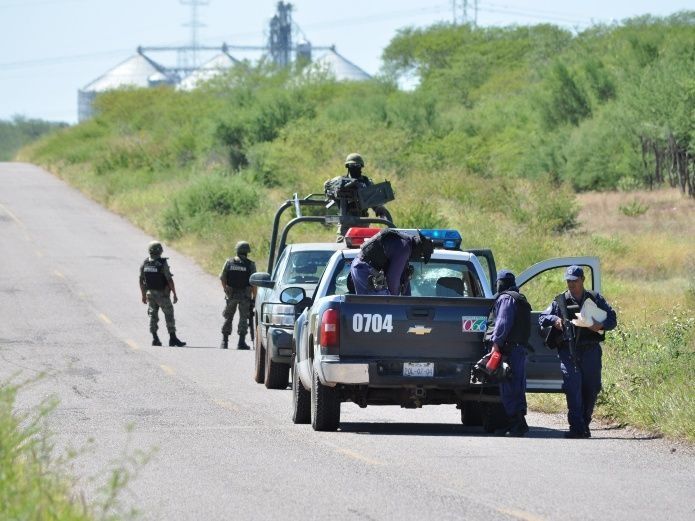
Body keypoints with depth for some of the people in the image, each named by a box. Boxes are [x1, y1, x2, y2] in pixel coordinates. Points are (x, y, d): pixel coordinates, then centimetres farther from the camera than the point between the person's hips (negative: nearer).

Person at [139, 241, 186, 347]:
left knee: (153, 316, 11)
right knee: (169, 315, 3)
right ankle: (173, 338, 3)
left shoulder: (145, 263, -2)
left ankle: (155, 339, 9)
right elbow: (170, 280, -17)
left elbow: (141, 280, 5)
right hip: (162, 294, -4)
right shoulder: (163, 263, -17)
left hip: (150, 294, 4)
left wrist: (144, 295, 15)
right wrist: (174, 294, -9)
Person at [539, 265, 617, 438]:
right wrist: (554, 319, -10)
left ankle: (584, 425, 18)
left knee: (591, 389, 4)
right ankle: (576, 427, -18)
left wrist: (601, 325, -12)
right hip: (568, 351, -1)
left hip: (591, 351, 1)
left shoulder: (595, 299, 11)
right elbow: (542, 318, 12)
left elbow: (612, 319, 10)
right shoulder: (560, 301, 11)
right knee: (572, 388, -14)